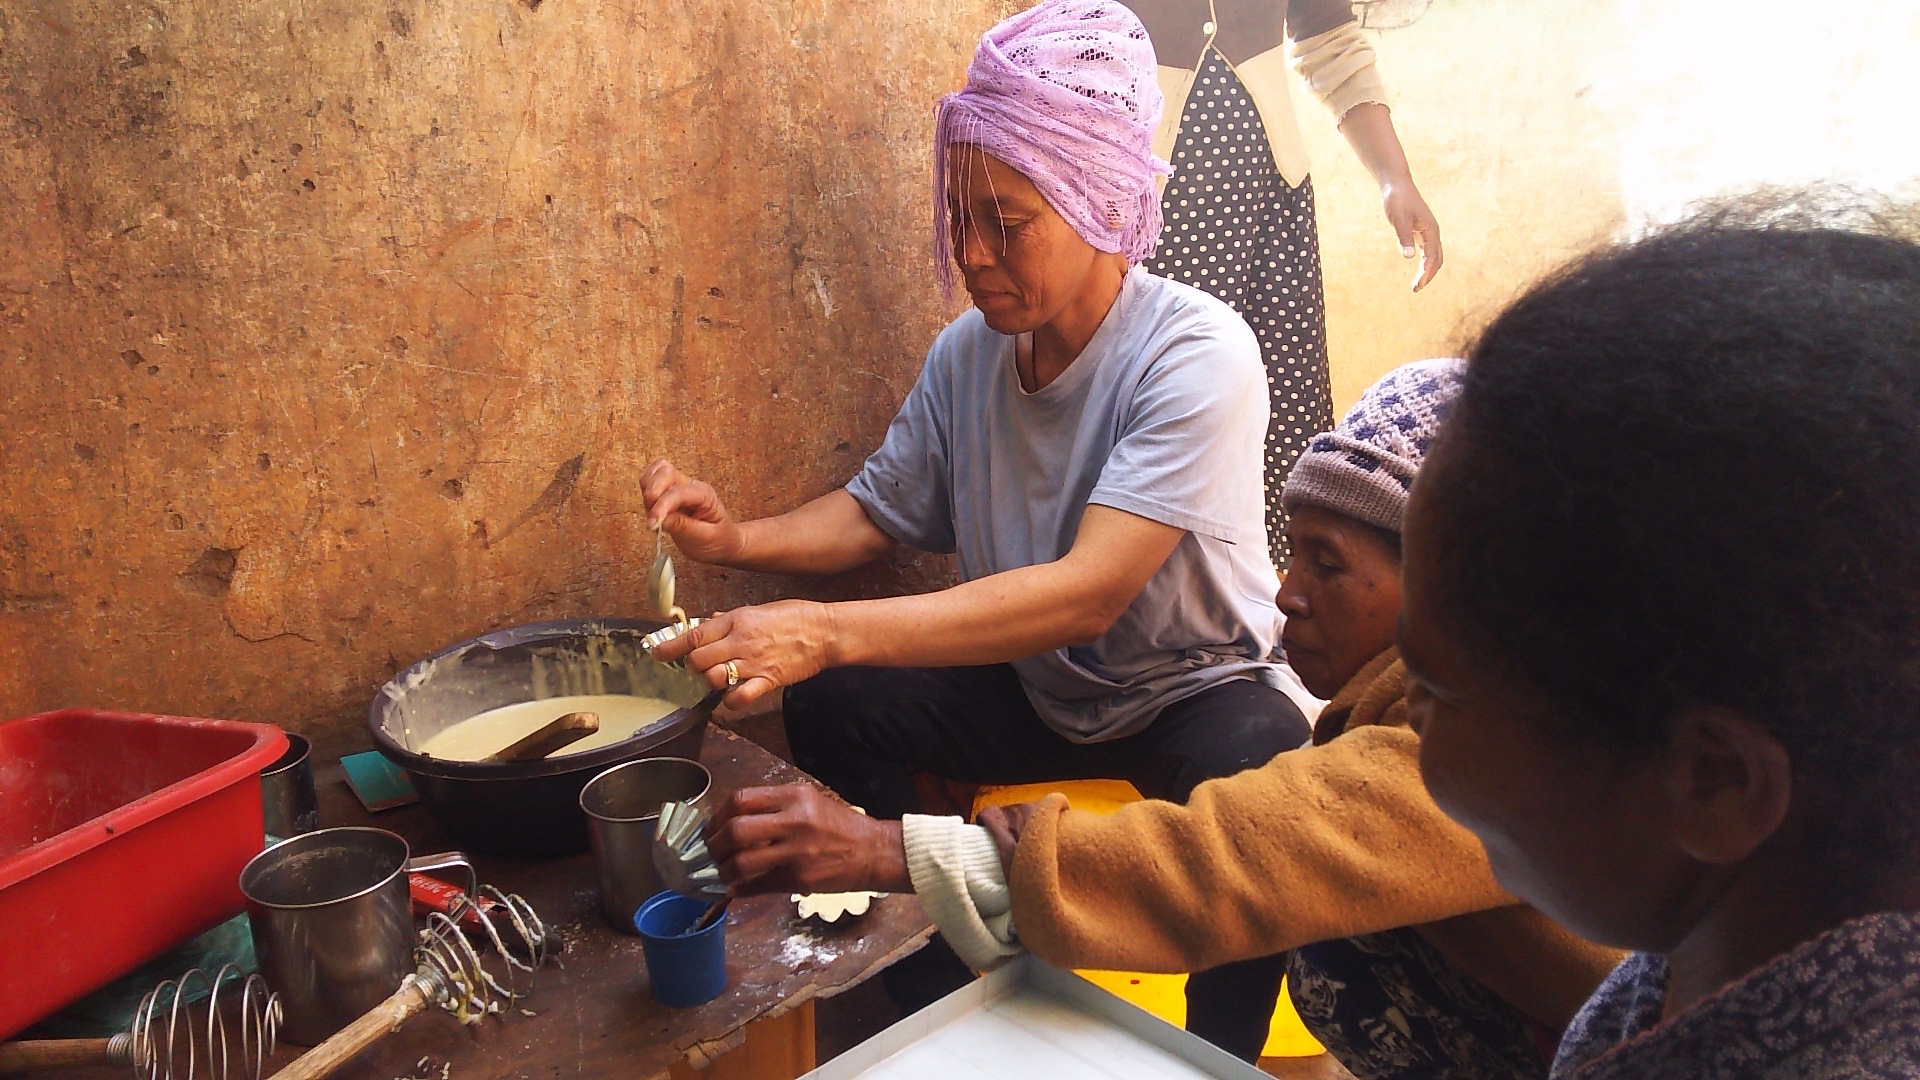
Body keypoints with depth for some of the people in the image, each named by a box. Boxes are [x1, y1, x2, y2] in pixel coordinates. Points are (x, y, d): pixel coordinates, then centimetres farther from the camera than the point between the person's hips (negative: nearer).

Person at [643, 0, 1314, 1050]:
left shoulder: (1198, 353, -25)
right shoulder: (967, 352, -6)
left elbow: (1088, 592, -35)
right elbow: (878, 508, 7)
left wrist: (827, 631, -43)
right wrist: (738, 539, -14)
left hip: (1199, 685, -5)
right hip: (1032, 682, 5)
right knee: (833, 706, -13)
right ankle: (927, 1007, 7)